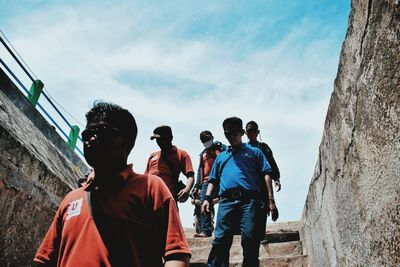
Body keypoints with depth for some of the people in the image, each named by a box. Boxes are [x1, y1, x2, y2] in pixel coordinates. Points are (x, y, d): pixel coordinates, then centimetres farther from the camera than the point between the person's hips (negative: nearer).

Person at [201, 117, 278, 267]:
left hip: (248, 200, -2)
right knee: (220, 240, -9)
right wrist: (207, 198, 9)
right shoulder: (221, 157, 29)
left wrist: (271, 200, -2)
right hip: (226, 201, 2)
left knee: (250, 239, -11)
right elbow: (213, 180, 26)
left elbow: (266, 175, 9)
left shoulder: (253, 152, 19)